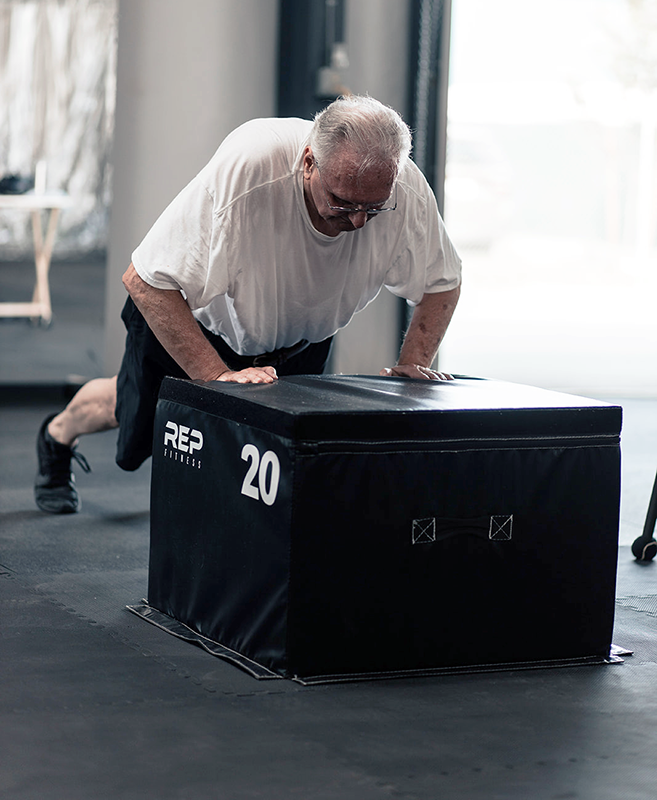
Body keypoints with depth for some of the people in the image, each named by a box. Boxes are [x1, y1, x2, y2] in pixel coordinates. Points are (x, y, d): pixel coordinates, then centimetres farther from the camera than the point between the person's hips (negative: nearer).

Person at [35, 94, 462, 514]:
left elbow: (443, 282, -12)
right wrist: (218, 376, -44)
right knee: (137, 430, 19)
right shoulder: (246, 166, -45)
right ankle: (59, 435, 53)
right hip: (197, 317, -3)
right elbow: (145, 281, -39)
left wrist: (413, 364, -26)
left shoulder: (407, 190, -33)